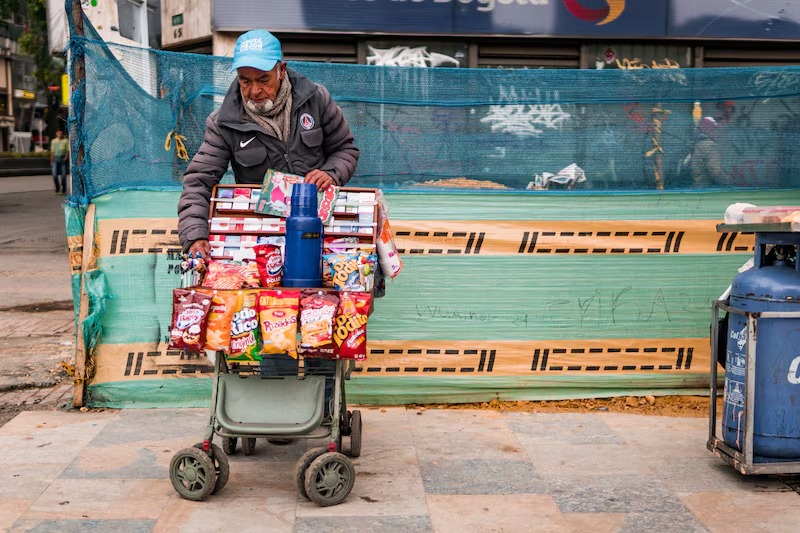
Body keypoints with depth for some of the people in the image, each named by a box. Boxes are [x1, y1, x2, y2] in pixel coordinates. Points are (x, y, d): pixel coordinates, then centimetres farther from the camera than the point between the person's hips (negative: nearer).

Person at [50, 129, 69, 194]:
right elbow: (52, 152, 13)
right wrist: (51, 161, 9)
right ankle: (57, 188, 8)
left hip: (63, 158, -1)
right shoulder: (54, 141, 11)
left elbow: (68, 150, 2)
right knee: (55, 174, -11)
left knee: (63, 175, -2)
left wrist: (66, 157, -14)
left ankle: (64, 190, 8)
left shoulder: (66, 141, 5)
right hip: (56, 159, 1)